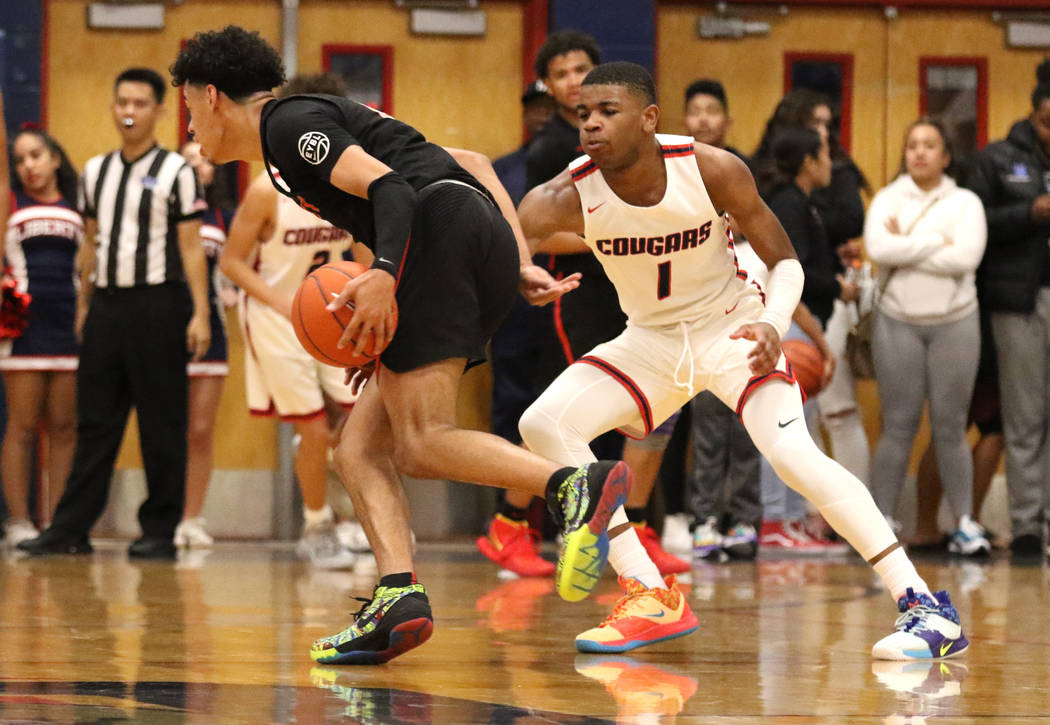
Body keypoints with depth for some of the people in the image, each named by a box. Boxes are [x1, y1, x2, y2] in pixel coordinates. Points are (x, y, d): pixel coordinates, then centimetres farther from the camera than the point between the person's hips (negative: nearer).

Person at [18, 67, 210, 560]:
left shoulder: (175, 172, -2)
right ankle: (71, 528, 5)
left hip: (157, 303, -5)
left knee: (161, 423, 0)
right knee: (94, 420, 4)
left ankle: (160, 532, 5)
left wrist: (200, 313, -10)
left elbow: (191, 248, -4)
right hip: (106, 304, 5)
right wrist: (84, 305, 15)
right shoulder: (95, 172, 14)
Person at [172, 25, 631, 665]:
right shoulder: (333, 119, 33)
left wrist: (384, 273, -28)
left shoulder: (288, 123, 4)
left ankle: (578, 486, -35)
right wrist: (521, 263, 17)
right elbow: (473, 162, 27)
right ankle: (400, 597, -13)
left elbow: (389, 186, -12)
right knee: (361, 447, 5)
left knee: (422, 444, -16)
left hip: (443, 228, -9)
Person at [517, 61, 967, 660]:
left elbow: (785, 261, -11)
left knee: (791, 451, -25)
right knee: (544, 425, -15)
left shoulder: (713, 171, -22)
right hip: (650, 340, 4)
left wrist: (773, 325, -32)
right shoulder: (565, 198, -21)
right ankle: (650, 597, -10)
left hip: (732, 327, -3)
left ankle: (924, 605, -22)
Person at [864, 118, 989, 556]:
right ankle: (880, 521, 3)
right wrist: (937, 244, -12)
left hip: (955, 323, 0)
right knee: (898, 426, -1)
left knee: (950, 427, 1)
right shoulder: (887, 200, 5)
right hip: (897, 322, 0)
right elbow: (878, 249, -13)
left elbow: (966, 258, -13)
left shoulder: (965, 203, 3)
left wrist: (906, 249, -10)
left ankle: (964, 523, 6)